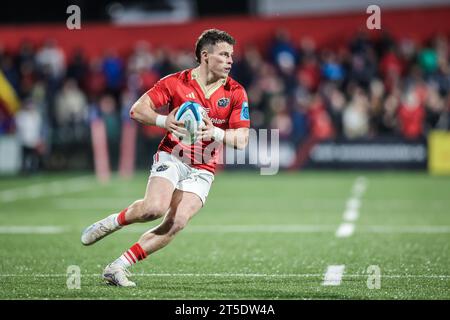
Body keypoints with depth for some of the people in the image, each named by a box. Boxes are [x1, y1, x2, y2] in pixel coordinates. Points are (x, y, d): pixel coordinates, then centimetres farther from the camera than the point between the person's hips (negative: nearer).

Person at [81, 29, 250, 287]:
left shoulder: (236, 93, -2)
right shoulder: (176, 82, -6)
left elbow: (241, 140, -5)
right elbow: (137, 110, -5)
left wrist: (215, 133, -24)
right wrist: (164, 121, -24)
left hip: (203, 170, 2)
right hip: (172, 157, -2)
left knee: (177, 223, -17)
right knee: (155, 208, -29)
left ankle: (118, 267, -7)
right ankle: (113, 222, 2)